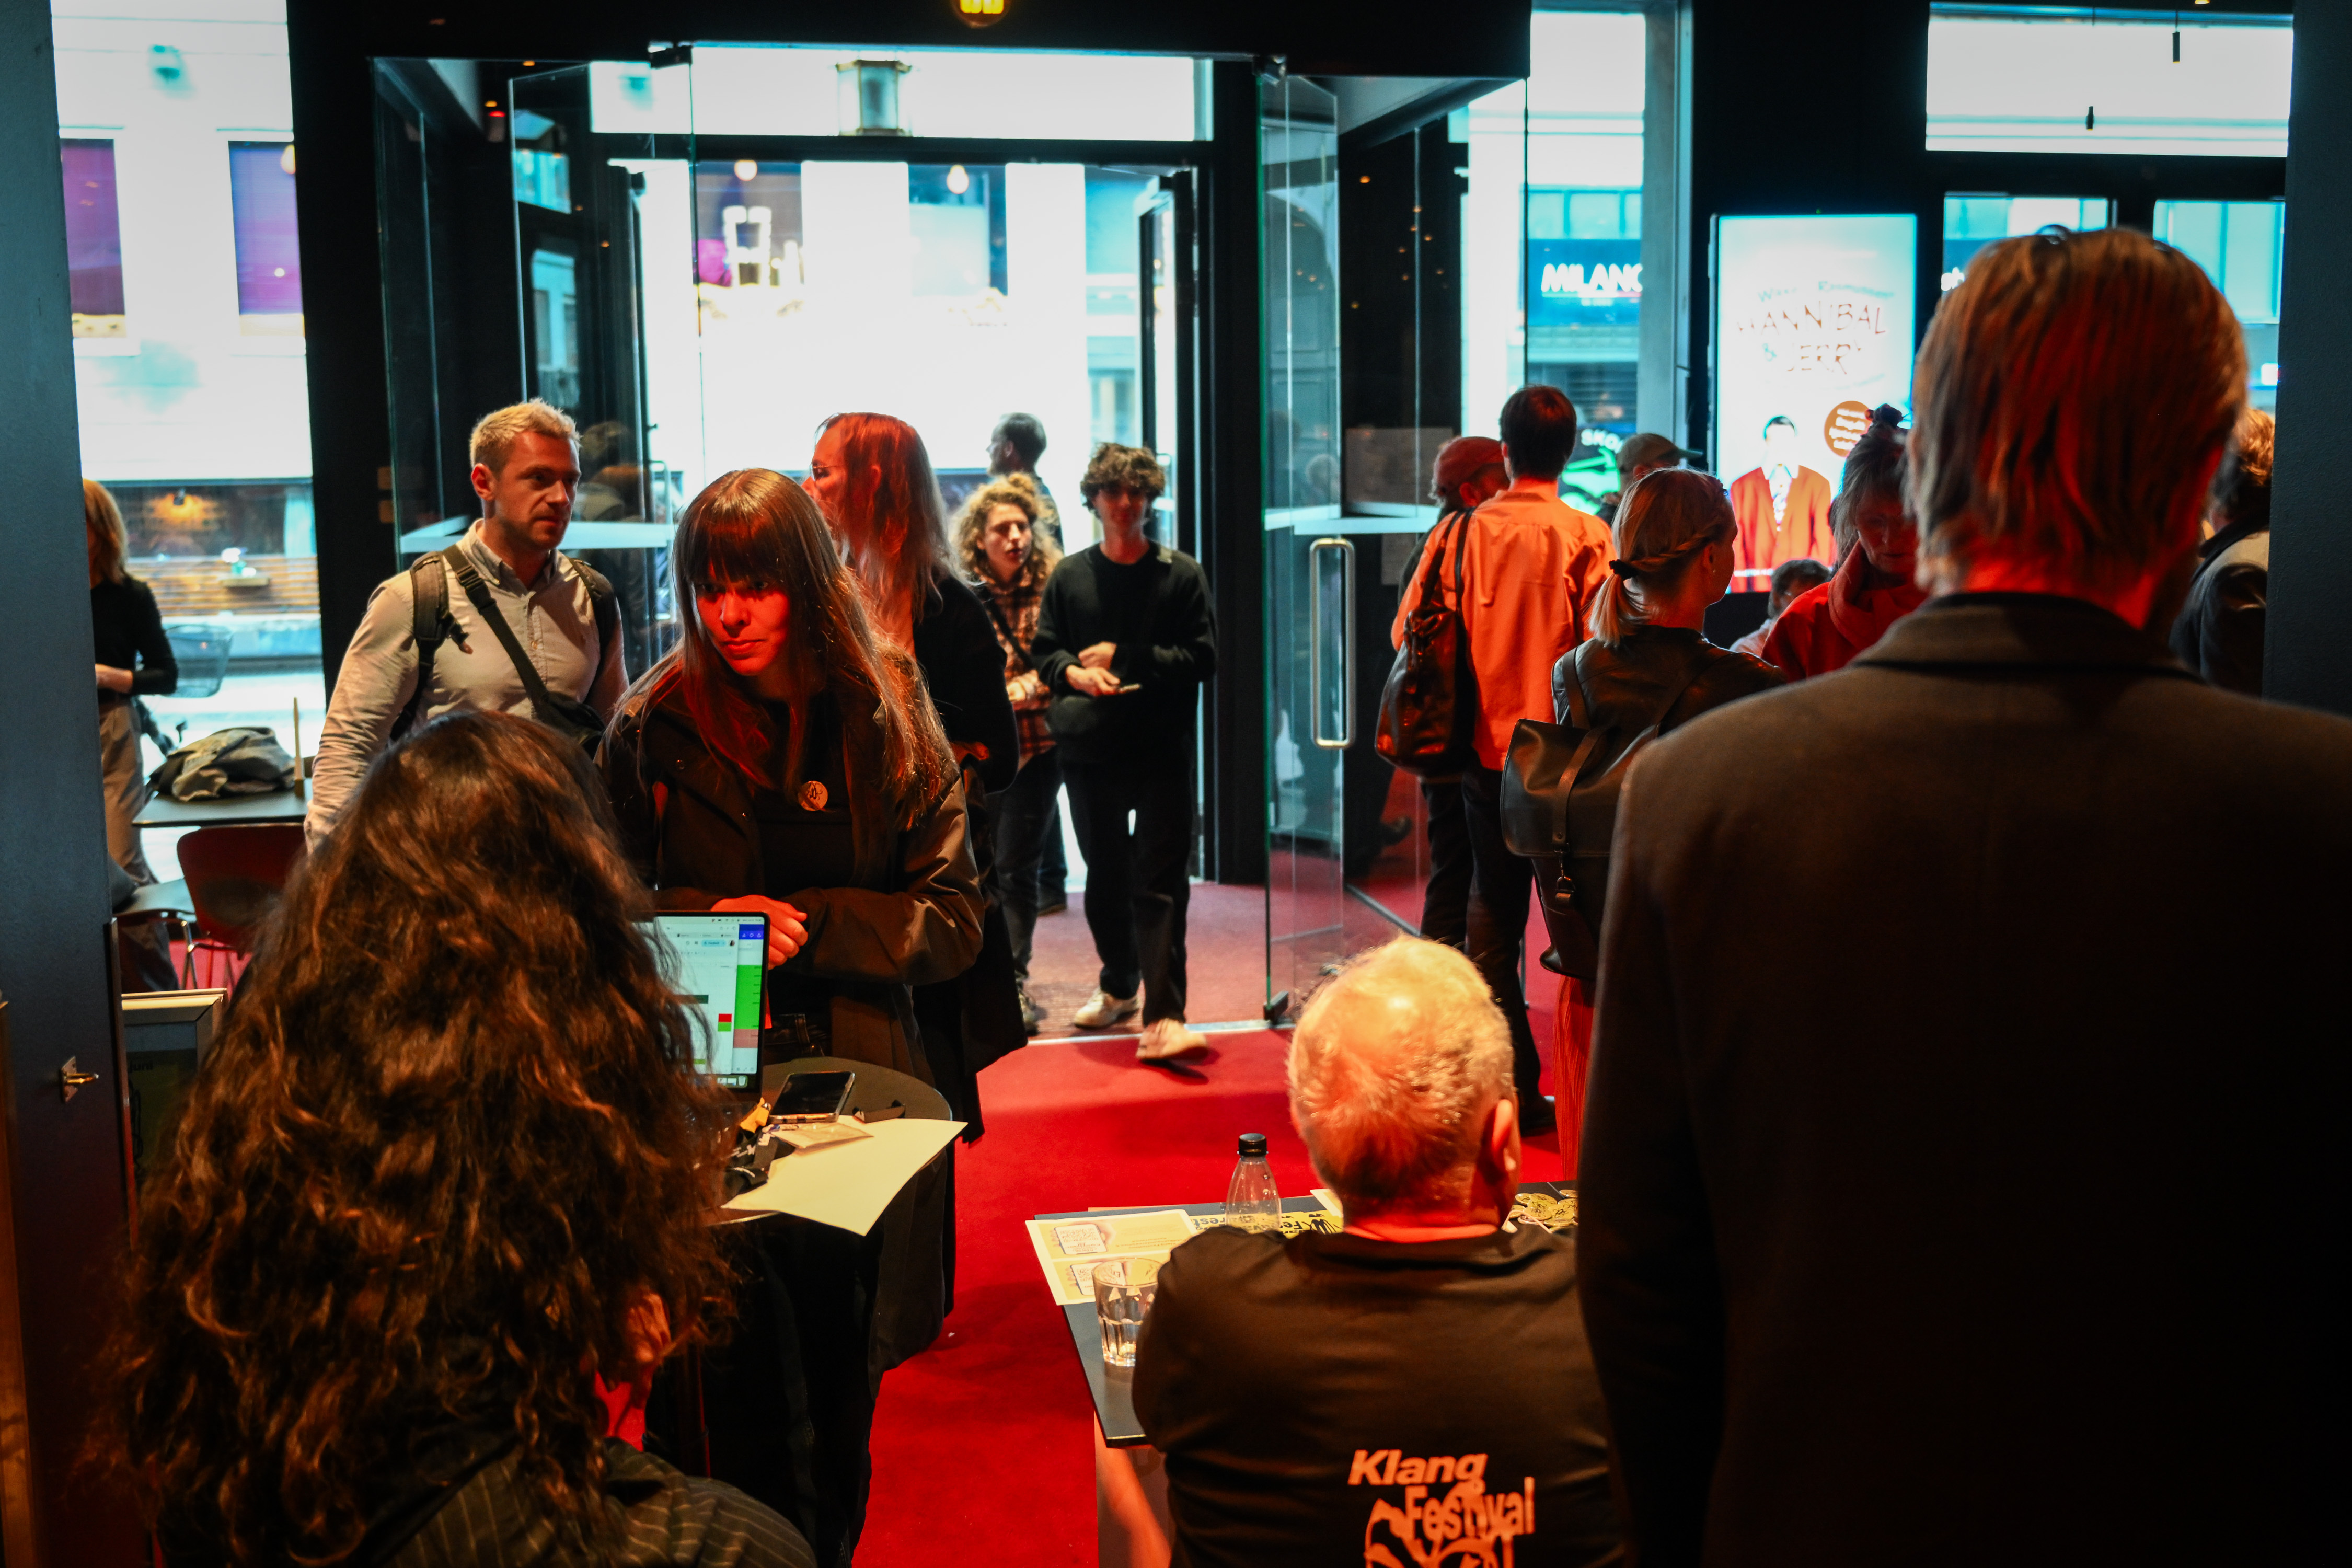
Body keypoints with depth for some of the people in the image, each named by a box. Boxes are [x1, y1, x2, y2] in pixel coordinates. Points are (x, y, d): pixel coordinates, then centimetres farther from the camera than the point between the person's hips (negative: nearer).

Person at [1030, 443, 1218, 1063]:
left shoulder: (1182, 574, 2)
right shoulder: (1069, 576, 8)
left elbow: (1202, 657, -3)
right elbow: (1043, 650, 9)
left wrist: (1123, 657, -10)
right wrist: (1073, 672, -14)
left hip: (1162, 750, -3)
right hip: (1090, 750, 3)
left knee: (1161, 882, -10)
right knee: (1105, 876, 15)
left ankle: (1162, 1020, -16)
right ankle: (1119, 984, 35)